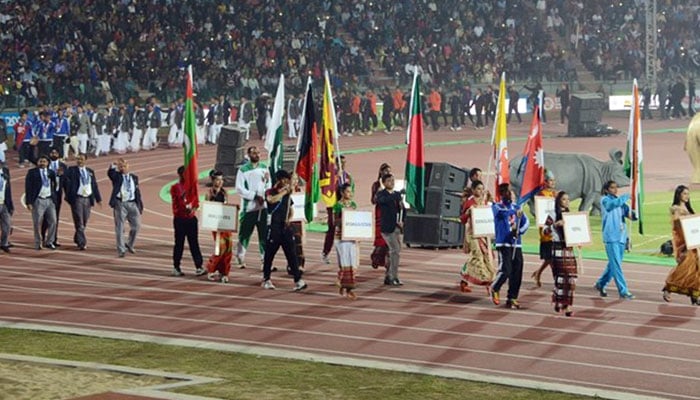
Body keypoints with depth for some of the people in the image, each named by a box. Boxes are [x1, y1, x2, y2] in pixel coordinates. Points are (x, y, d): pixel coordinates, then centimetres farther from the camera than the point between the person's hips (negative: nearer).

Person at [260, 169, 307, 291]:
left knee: (291, 254, -3)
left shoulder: (287, 194, 11)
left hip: (285, 227, 4)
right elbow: (272, 200, -30)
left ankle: (298, 280, -7)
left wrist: (288, 219, 4)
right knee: (269, 254, 5)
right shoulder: (270, 192, -5)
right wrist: (284, 192, -23)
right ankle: (266, 279, 19)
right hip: (274, 227, -4)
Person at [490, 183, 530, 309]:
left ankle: (512, 298, 11)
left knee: (517, 273, 1)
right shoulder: (496, 207, 1)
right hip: (503, 243, -5)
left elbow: (526, 222, 9)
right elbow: (502, 212, -22)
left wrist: (519, 231, -9)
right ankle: (494, 289, 12)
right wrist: (511, 202, -15)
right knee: (505, 270, -15)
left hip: (517, 244, 5)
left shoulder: (516, 208, 15)